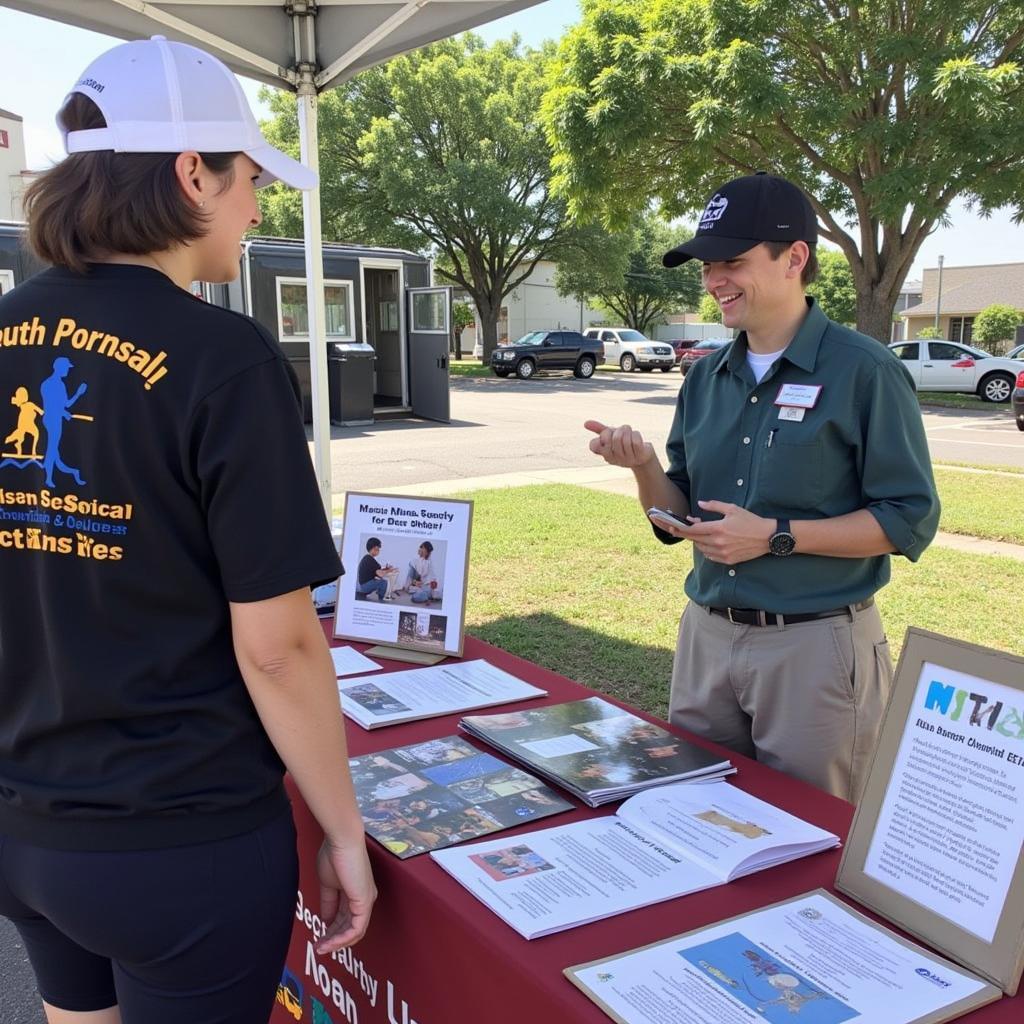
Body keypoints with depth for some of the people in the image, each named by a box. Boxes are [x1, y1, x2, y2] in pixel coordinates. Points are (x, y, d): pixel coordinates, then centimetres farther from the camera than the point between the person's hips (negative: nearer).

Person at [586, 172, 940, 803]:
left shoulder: (865, 371, -10)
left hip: (815, 644, -5)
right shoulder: (707, 378, 8)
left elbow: (910, 520, -12)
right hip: (707, 634, 6)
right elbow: (679, 522, 11)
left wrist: (777, 536, -20)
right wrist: (644, 466, -9)